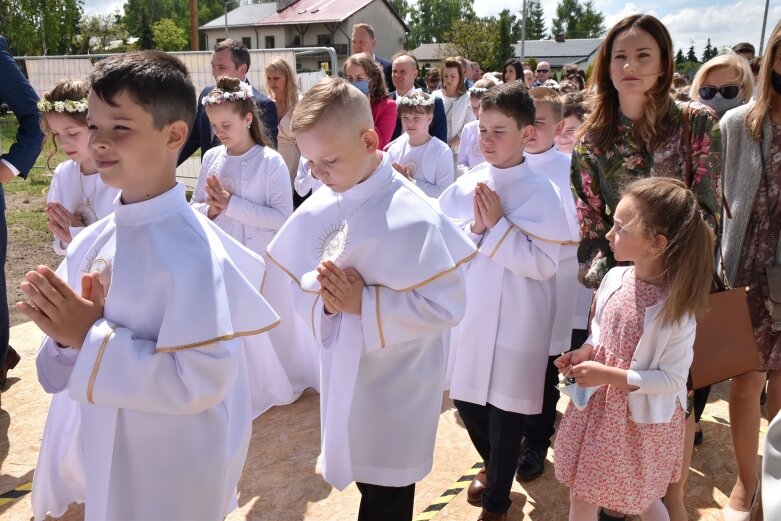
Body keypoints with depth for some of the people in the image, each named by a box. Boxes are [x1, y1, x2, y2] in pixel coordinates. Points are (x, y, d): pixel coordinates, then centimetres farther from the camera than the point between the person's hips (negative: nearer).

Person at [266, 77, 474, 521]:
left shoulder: (410, 217, -24)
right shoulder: (319, 209, -6)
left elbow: (446, 305, -25)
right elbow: (299, 279, 2)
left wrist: (363, 302, -26)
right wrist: (323, 300, -20)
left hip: (395, 384, -5)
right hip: (344, 370, 6)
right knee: (364, 476, 24)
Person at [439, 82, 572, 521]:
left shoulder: (541, 192, -12)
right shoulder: (466, 185, 0)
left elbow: (544, 263, -17)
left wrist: (498, 225, -18)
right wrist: (474, 228, -15)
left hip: (515, 322, -4)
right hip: (470, 314, 5)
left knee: (505, 410, 8)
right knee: (467, 401, 17)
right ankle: (494, 466, 48)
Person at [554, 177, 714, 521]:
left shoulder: (676, 307, -25)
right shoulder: (614, 278, -7)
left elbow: (672, 380, -21)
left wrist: (610, 375, -25)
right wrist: (586, 351, -10)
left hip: (642, 422, -6)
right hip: (597, 409, 6)